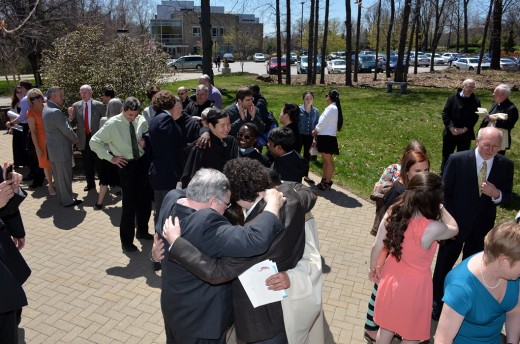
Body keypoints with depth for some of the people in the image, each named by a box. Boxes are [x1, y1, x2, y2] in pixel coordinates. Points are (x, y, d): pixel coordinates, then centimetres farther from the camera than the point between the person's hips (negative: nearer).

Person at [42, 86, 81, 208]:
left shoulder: (47, 109, 10)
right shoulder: (55, 112, -23)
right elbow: (67, 130, -20)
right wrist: (76, 139, -4)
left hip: (53, 150, 10)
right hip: (61, 151, -10)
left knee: (58, 176, 19)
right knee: (65, 176, 2)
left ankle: (62, 197, 32)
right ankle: (67, 200, 13)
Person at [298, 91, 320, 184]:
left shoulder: (316, 111, 2)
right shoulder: (299, 109, -9)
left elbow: (317, 125, 7)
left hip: (309, 137, 4)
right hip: (299, 136, -4)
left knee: (307, 156, 14)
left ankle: (306, 176, 26)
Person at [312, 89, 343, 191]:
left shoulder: (331, 108, -15)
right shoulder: (334, 108, 15)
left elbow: (323, 122, -16)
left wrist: (315, 130, 0)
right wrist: (317, 131, 4)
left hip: (327, 138, -10)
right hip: (326, 137, 10)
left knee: (328, 161, -2)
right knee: (325, 160, 15)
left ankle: (328, 182, 5)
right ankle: (324, 180, 24)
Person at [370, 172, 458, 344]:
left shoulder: (393, 213, -18)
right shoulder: (432, 228, -31)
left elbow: (377, 246, -6)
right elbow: (454, 229, -6)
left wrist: (373, 268, 11)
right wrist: (439, 207, 1)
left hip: (391, 277, 5)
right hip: (414, 285, -4)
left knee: (386, 327, 27)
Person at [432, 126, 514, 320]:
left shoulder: (506, 165, -7)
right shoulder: (457, 160, -16)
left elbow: (507, 198, 0)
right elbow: (444, 192, -10)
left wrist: (496, 194, -24)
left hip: (482, 227, 3)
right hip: (455, 223, -2)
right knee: (444, 266, 14)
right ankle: (436, 303, 37)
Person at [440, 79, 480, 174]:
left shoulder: (476, 101, 0)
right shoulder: (453, 98, -2)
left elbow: (475, 117, -4)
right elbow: (445, 113, -5)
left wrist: (464, 129, -14)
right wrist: (451, 127, -15)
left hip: (465, 134, 1)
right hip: (450, 133, 0)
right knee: (447, 155, 8)